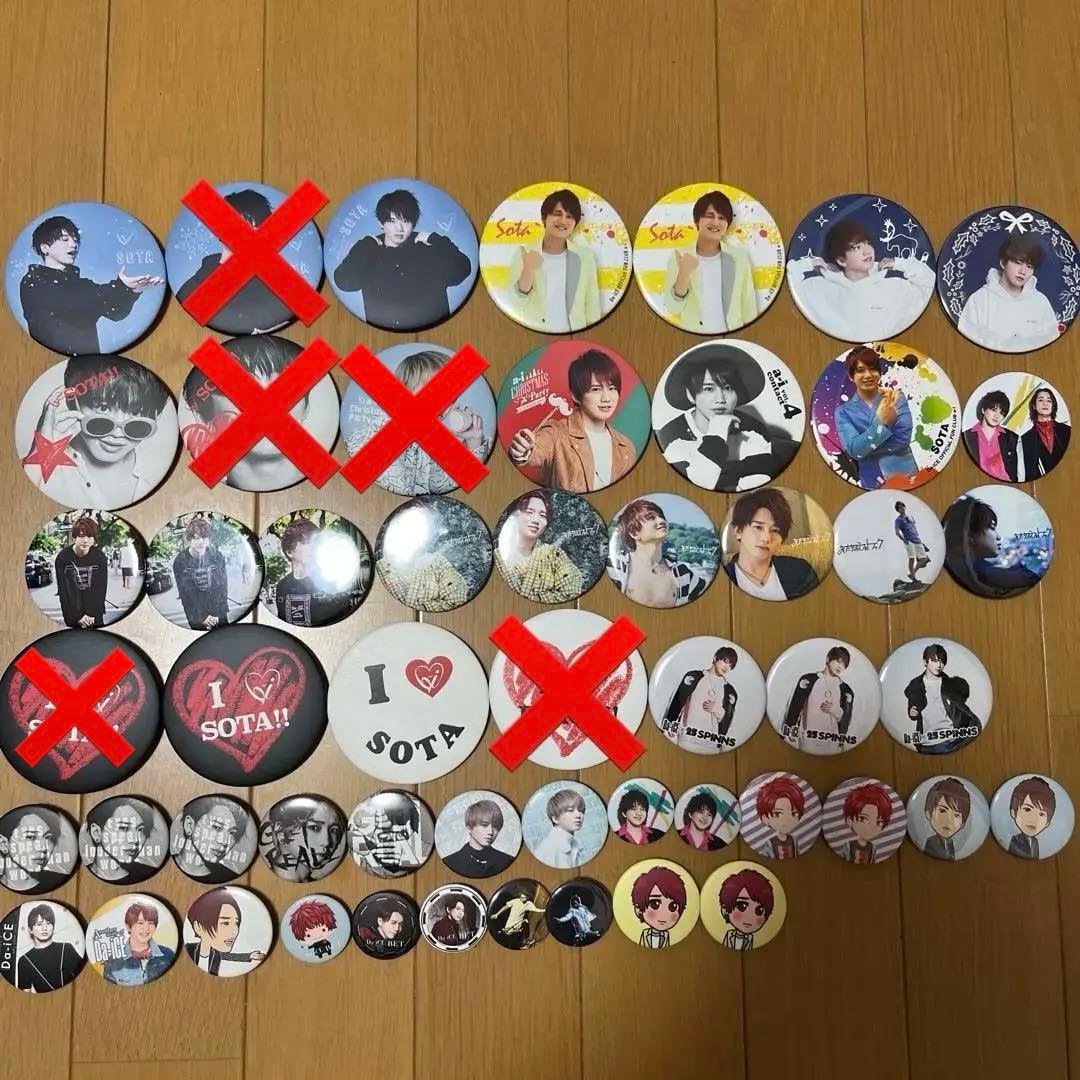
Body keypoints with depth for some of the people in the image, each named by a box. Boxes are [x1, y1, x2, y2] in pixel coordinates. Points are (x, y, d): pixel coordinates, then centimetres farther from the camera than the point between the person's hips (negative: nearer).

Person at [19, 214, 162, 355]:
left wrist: (132, 291, -16)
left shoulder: (83, 285, 18)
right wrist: (119, 287, -17)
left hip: (89, 362, 2)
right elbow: (66, 302, -11)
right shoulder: (32, 282, 5)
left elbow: (115, 312, 4)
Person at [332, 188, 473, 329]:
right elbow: (344, 283, -1)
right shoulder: (367, 251, 12)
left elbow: (458, 274, -4)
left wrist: (434, 239, -1)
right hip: (382, 332, 0)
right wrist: (365, 246, 1)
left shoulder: (430, 248, 9)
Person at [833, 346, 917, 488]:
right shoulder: (843, 411, -1)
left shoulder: (896, 397, -1)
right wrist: (881, 422, -23)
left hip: (906, 475, 0)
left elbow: (903, 437, -11)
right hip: (872, 482, 0)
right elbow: (854, 450, -13)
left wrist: (866, 449, -14)